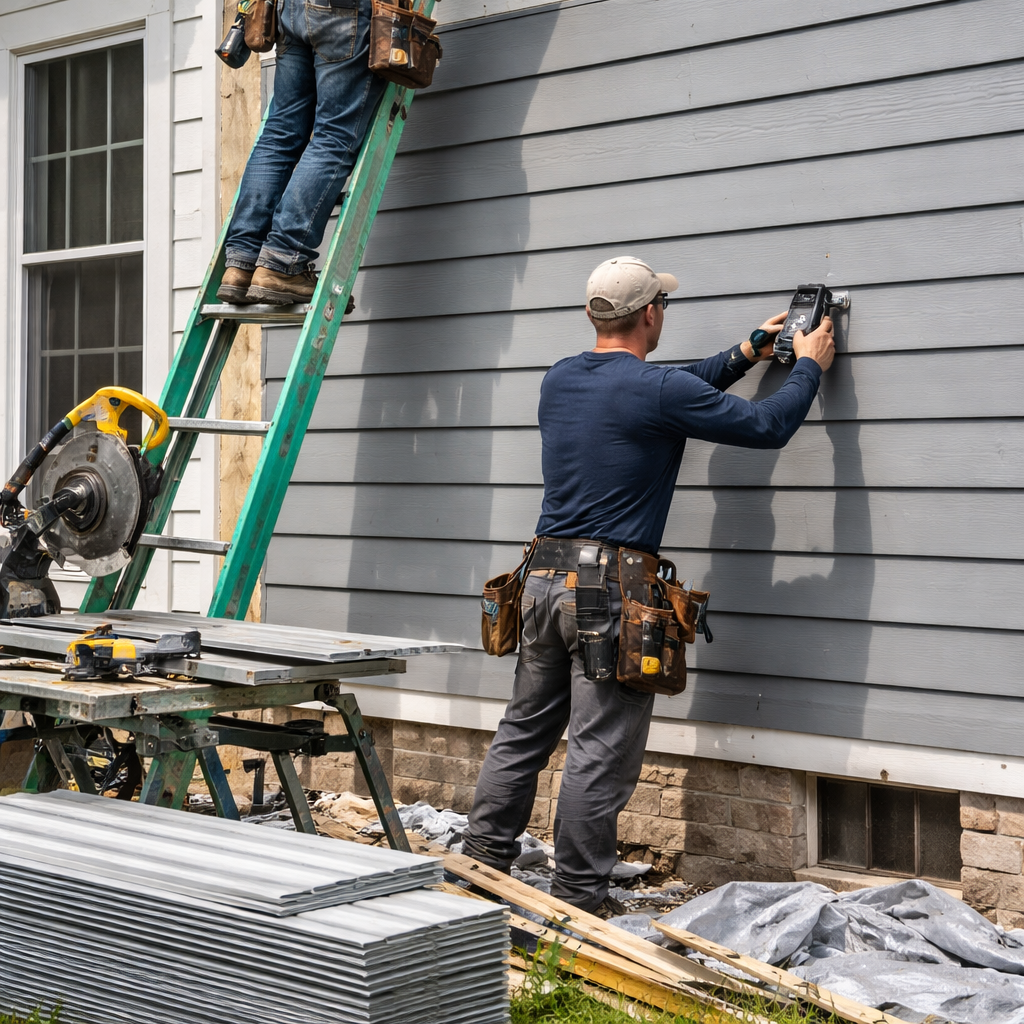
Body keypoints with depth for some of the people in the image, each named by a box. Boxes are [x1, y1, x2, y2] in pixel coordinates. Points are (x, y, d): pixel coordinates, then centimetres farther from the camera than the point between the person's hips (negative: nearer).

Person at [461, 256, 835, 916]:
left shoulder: (560, 381, 12)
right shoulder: (656, 390, -11)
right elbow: (768, 427, -4)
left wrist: (745, 355, 32)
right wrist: (809, 367, 14)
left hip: (543, 580, 8)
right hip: (612, 592, -7)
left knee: (524, 731, 15)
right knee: (601, 752, -1)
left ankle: (482, 862, 21)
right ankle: (579, 898, 5)